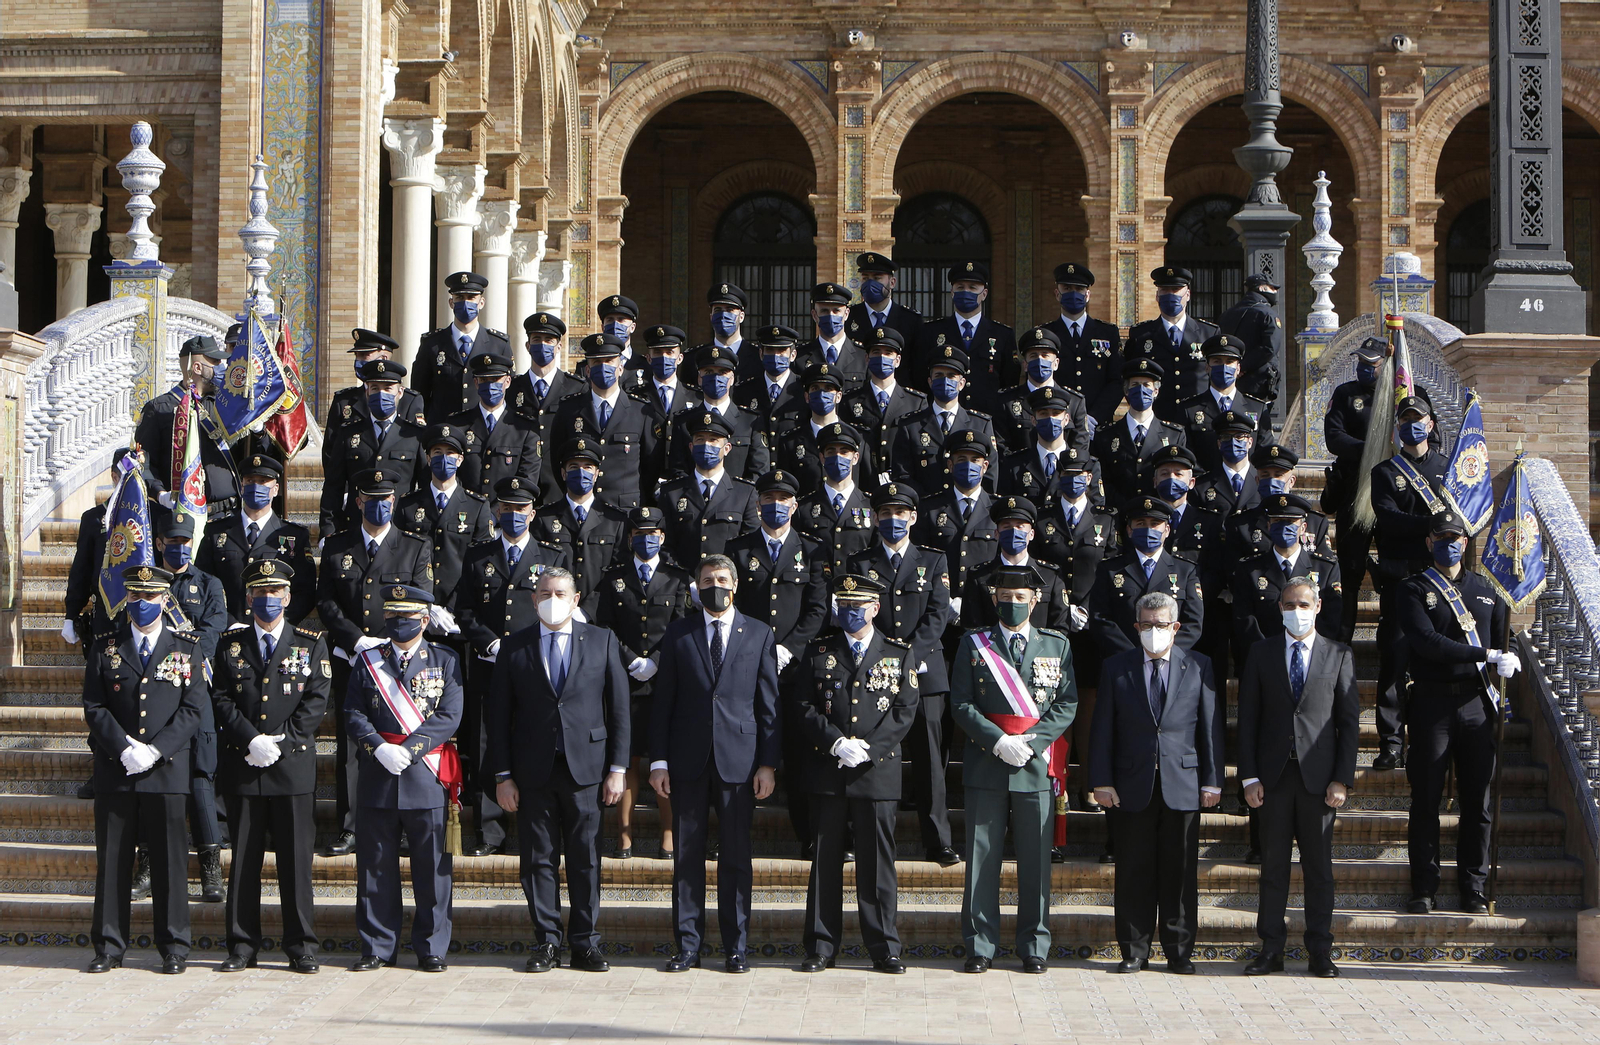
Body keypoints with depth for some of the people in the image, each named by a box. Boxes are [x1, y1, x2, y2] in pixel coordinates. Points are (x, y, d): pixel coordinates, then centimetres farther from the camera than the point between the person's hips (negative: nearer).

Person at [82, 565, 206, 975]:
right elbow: (94, 707, 3)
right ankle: (109, 947, 11)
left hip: (167, 770, -1)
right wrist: (125, 749, -10)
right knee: (112, 859, 3)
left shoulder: (186, 648, 7)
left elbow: (192, 709, 1)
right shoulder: (104, 646, 9)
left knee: (169, 860, 0)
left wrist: (156, 750, -11)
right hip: (114, 771, 1)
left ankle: (174, 949, 8)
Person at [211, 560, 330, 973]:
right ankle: (242, 947, 10)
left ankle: (301, 948, 5)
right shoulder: (230, 644, 11)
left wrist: (280, 742, -10)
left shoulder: (311, 643, 8)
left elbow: (316, 701, 0)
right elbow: (222, 700, 3)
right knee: (243, 858, 4)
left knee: (296, 858, -1)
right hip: (241, 765, 1)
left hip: (294, 765, -1)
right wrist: (252, 741, -11)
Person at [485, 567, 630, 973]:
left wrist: (617, 768, -1)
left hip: (585, 768, 0)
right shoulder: (514, 648, 7)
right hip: (533, 771, 1)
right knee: (538, 859, 3)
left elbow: (619, 708, 5)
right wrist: (502, 775, 0)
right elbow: (497, 714, 6)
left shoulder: (602, 642, 6)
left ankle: (585, 944, 10)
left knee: (586, 859, 2)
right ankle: (546, 943, 12)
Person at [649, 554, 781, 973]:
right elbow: (662, 702, 7)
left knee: (736, 856, 2)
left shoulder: (759, 635, 8)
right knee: (687, 856, 3)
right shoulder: (678, 634, 9)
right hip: (689, 761, 1)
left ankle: (736, 948, 9)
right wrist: (658, 761, 0)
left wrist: (768, 763, -2)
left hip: (739, 761, -1)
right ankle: (687, 946, 10)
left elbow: (769, 703, 6)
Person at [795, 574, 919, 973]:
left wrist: (868, 747, -10)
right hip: (828, 772, 1)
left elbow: (904, 712, 2)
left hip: (878, 772, -1)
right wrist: (836, 743, -11)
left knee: (877, 862, 0)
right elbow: (806, 708, 4)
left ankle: (885, 949, 6)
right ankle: (821, 947, 9)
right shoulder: (818, 653, 10)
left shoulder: (899, 655, 8)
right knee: (825, 860, 3)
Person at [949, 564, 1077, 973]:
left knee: (1036, 861, 2)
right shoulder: (973, 644, 7)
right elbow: (961, 705, 2)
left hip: (1036, 768, 0)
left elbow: (1067, 705, 5)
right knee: (982, 858, 1)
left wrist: (1030, 742, -9)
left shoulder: (1057, 645, 10)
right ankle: (980, 946, 8)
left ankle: (1034, 947, 10)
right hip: (985, 767, 0)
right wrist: (998, 742, -11)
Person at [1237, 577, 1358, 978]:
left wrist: (1342, 779, -4)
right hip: (1273, 775, 1)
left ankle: (1320, 951, 10)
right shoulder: (1261, 654, 7)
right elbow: (1247, 718, 5)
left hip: (1318, 776, -1)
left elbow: (1349, 720, 4)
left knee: (1319, 866, 3)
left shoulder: (1338, 655, 6)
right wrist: (1249, 776, -3)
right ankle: (1271, 949, 9)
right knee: (1273, 865, 4)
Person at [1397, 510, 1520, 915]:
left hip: (1477, 703, 3)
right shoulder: (1413, 589, 3)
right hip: (1432, 703, -3)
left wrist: (1502, 669, 3)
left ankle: (1473, 890, 11)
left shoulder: (1486, 590, 18)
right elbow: (1426, 641, -12)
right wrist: (1486, 655, -14)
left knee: (1477, 802, 3)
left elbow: (1502, 639, 23)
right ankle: (1424, 890, 6)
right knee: (1426, 799, -1)